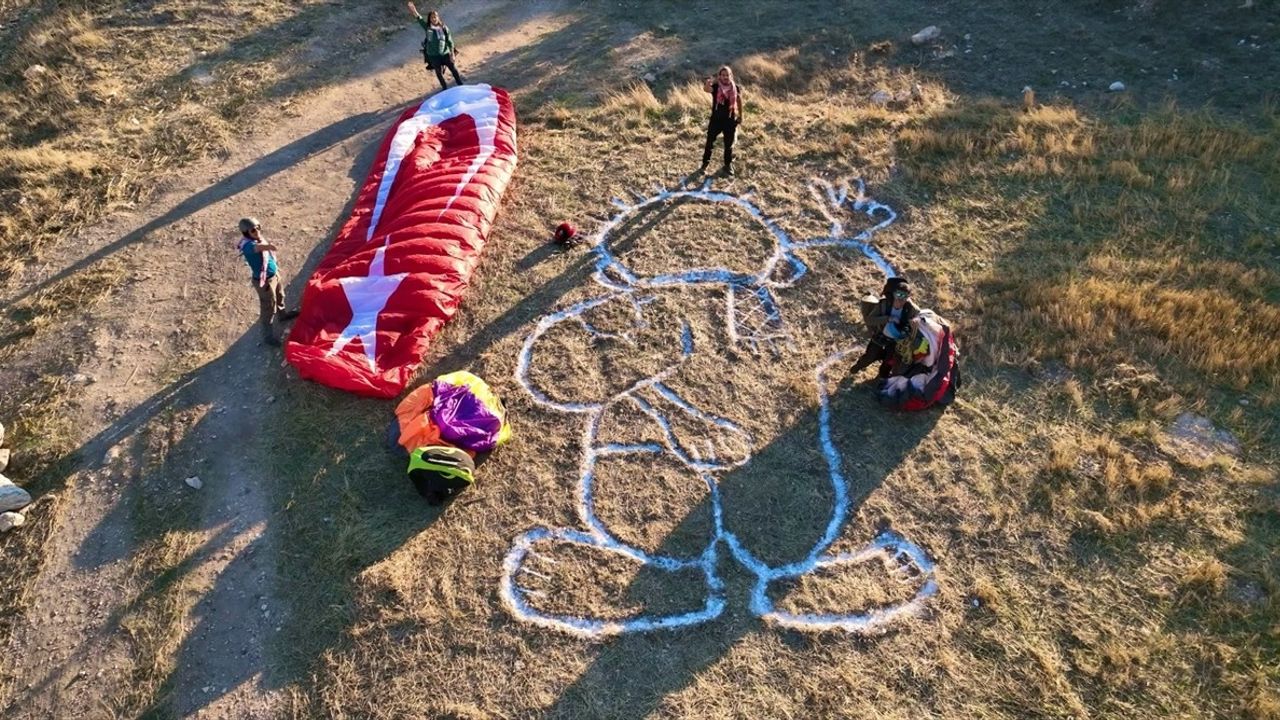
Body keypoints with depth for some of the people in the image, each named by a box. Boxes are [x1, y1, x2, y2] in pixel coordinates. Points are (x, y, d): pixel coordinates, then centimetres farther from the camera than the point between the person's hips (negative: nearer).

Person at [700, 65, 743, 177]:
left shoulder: (735, 88, -6)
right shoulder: (715, 87, -11)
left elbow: (739, 101, 8)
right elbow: (706, 88, -35)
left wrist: (740, 116, 12)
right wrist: (713, 80, -35)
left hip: (730, 120, 1)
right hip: (716, 119, -1)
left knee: (729, 144, 13)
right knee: (709, 142, 5)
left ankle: (728, 166, 32)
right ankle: (704, 164, 21)